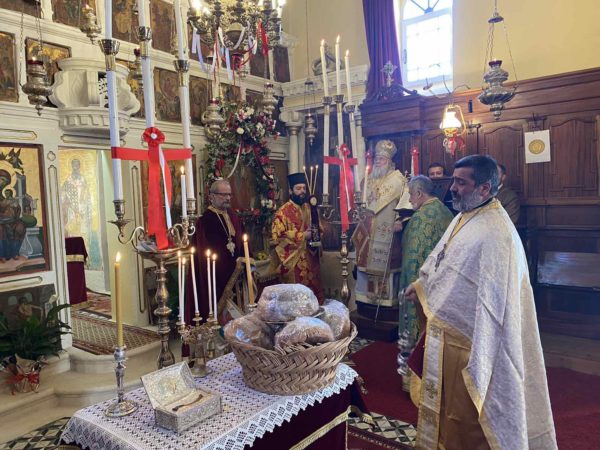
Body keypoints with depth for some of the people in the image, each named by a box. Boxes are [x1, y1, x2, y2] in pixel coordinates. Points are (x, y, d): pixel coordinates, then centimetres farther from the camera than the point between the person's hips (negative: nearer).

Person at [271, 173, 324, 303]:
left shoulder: (308, 208, 10)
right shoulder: (283, 211, -12)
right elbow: (276, 237, -19)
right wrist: (302, 236, -19)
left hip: (310, 258, 6)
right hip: (293, 261, -6)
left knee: (313, 292, 13)